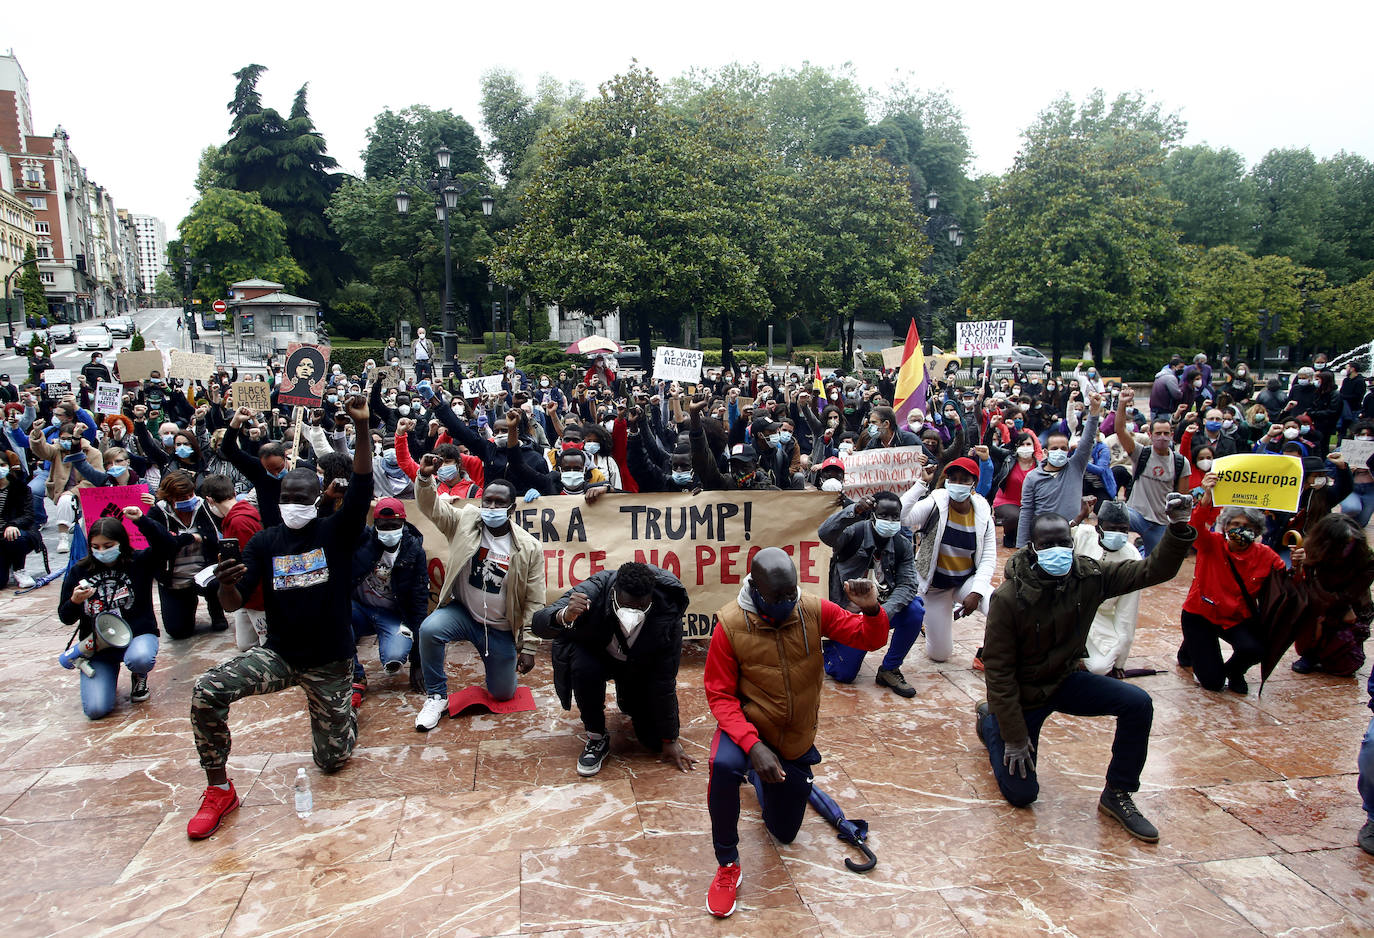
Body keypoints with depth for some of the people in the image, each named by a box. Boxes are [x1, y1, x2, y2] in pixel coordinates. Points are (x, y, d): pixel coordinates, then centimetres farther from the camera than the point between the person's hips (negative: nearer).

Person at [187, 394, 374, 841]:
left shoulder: (336, 531, -7)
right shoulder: (264, 543, 0)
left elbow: (361, 489, -24)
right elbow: (233, 604, -6)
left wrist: (362, 429, -37)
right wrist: (225, 584, -31)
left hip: (329, 663, -2)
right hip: (278, 655, 2)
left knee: (332, 760, 8)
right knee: (207, 691, -25)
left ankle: (345, 707, 43)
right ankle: (219, 790, -5)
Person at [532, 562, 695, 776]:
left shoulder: (668, 616, -34)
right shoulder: (594, 591, -36)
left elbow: (665, 681, -23)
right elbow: (539, 623, -35)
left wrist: (670, 740, -15)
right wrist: (565, 617, -59)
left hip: (639, 668, 1)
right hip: (593, 654, -1)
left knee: (654, 740, -4)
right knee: (584, 669, -36)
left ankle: (627, 702, 30)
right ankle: (597, 738, -10)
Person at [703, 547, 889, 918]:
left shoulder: (813, 610, -14)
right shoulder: (731, 625, -21)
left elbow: (871, 639, -10)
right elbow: (720, 695, -18)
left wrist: (871, 609, -34)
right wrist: (753, 746, -32)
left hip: (796, 740, 3)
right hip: (749, 725, -3)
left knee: (784, 832, 14)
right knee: (724, 766, -38)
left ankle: (758, 775, 46)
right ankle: (727, 865, -14)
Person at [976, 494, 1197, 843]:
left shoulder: (1088, 577, -14)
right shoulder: (1008, 598, -27)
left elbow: (1153, 570, -13)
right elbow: (998, 671, -22)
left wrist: (1179, 530, -32)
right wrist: (1014, 736, -19)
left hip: (1066, 680, 4)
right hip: (1023, 694, -4)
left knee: (1138, 704, -19)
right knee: (1021, 794, -1)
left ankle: (1117, 795, 0)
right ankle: (989, 721, 28)